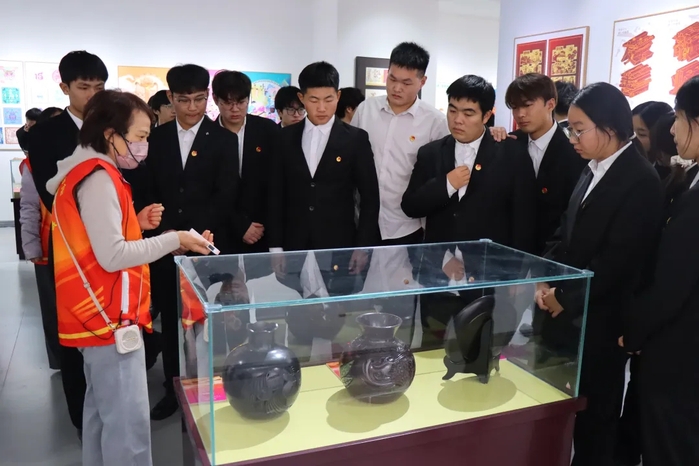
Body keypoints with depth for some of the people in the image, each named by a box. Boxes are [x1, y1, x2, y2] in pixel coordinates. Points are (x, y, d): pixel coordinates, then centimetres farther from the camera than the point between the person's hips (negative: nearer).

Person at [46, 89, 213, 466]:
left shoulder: (90, 172, 14)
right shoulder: (99, 178, -17)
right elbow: (112, 256, -23)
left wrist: (136, 224, 7)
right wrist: (174, 240, -16)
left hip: (100, 314, 10)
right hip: (110, 317, -10)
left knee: (103, 410, 18)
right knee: (127, 421, -5)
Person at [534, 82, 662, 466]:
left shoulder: (641, 181, -15)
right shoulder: (592, 171, 9)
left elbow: (618, 260, -19)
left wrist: (565, 298, -12)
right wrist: (546, 282, -1)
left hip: (598, 322, -7)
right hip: (564, 314, 7)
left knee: (594, 412, 11)